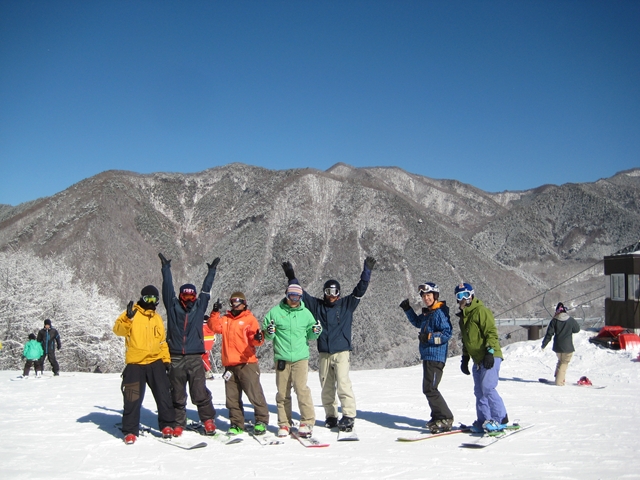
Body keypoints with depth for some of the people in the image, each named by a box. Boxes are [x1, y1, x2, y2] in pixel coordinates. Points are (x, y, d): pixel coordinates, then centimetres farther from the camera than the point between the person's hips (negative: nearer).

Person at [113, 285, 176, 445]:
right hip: (135, 364, -4)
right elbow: (118, 330, -15)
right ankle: (130, 431, 10)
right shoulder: (132, 313, -1)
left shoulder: (157, 318, 16)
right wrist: (128, 318, -32)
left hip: (155, 362, 4)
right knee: (132, 399, 0)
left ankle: (167, 426, 15)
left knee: (164, 395, 3)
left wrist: (166, 359, 12)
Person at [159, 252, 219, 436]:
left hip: (195, 358, 0)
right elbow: (167, 287, 12)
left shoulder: (199, 307, 11)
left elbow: (206, 289, 18)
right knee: (177, 394, 5)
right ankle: (178, 424, 15)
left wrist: (211, 271, 24)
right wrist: (166, 268, 17)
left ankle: (208, 420, 9)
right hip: (176, 358, 0)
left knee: (200, 393, -4)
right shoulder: (173, 307, 8)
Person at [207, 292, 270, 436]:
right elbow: (215, 327, 1)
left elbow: (254, 339, -6)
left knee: (254, 393, -5)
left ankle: (261, 420, 7)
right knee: (232, 397, 10)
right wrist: (215, 313, -8)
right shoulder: (225, 319, 16)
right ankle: (236, 424, 19)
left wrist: (258, 338, -28)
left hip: (247, 363, -5)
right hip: (229, 364, 5)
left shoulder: (249, 318, 2)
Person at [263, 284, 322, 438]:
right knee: (282, 393, 6)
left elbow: (310, 335, 14)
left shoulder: (305, 313, 8)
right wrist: (269, 332, -15)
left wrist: (316, 332, -7)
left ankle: (307, 422, -4)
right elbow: (266, 334, 7)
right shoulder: (275, 312, 3)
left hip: (300, 357, -1)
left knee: (302, 389, -13)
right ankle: (284, 424, 18)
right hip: (281, 357, 1)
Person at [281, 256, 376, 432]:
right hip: (324, 354, 3)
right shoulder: (317, 305, 10)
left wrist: (367, 271, -10)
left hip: (342, 352, -3)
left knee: (343, 384, -14)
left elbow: (360, 289, -1)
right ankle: (331, 416, 18)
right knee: (326, 388, 7)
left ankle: (349, 416, -9)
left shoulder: (347, 304, 5)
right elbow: (300, 293, 13)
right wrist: (291, 276, 7)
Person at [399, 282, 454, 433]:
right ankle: (438, 418, 25)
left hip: (435, 356, -10)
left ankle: (445, 419, -6)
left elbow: (447, 334, -21)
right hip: (427, 355, 10)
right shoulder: (427, 313, 15)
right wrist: (407, 309, 23)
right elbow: (417, 322, 34)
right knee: (428, 389, 16)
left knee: (430, 389, -12)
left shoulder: (440, 313, -14)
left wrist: (429, 337, -26)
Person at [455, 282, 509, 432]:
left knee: (488, 388, -14)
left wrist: (490, 352, -22)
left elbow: (491, 333, -15)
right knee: (479, 391, 8)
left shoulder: (481, 311, -9)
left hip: (489, 358, -9)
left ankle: (500, 419, -5)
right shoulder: (463, 316, 19)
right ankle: (484, 421, 14)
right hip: (477, 360, 9)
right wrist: (465, 358, 23)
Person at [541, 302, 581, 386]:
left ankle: (557, 376, 23)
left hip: (557, 346, 2)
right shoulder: (570, 320, -7)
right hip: (567, 346, -2)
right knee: (564, 363, 7)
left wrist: (544, 344, 4)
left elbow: (549, 333, -4)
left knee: (560, 361, 26)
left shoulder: (554, 320, -5)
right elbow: (577, 329, 8)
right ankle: (559, 381, 2)